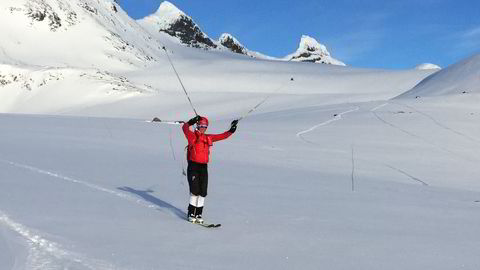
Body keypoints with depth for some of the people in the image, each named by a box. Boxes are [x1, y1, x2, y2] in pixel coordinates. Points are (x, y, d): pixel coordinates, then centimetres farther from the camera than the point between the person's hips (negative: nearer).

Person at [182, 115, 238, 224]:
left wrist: (231, 130, 5)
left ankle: (198, 214, 13)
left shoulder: (208, 138, 12)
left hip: (203, 168, 5)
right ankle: (191, 214, 2)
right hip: (193, 167, -5)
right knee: (195, 191, -10)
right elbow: (185, 128, -18)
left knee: (202, 193, 3)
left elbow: (222, 136, 16)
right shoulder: (192, 136, -1)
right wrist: (192, 121, -33)